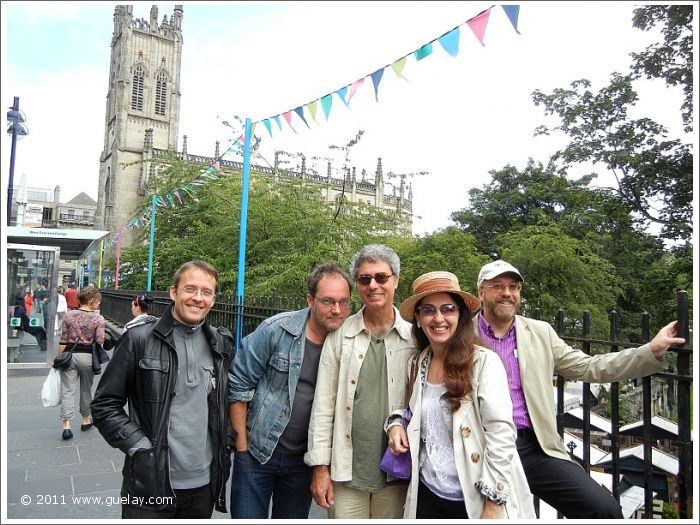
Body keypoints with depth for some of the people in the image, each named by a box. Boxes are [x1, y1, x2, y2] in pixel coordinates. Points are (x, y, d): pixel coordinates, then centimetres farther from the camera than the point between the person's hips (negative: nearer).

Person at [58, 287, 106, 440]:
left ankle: (66, 426, -3)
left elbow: (63, 340, 0)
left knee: (68, 391, 3)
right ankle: (86, 420, 31)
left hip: (70, 355, 1)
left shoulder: (69, 315, -1)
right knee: (86, 390, 16)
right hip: (87, 357, -1)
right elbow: (100, 341, -14)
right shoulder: (98, 318, -8)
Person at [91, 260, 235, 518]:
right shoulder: (139, 339, -7)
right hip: (149, 485, -3)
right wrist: (140, 448, -12)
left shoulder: (222, 344, 3)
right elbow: (105, 405, -5)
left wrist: (223, 448, 7)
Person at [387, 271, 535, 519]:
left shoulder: (484, 362, -14)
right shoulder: (416, 365, 1)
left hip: (476, 501, -4)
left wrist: (494, 504, -16)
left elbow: (501, 434, -16)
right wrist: (396, 423, -2)